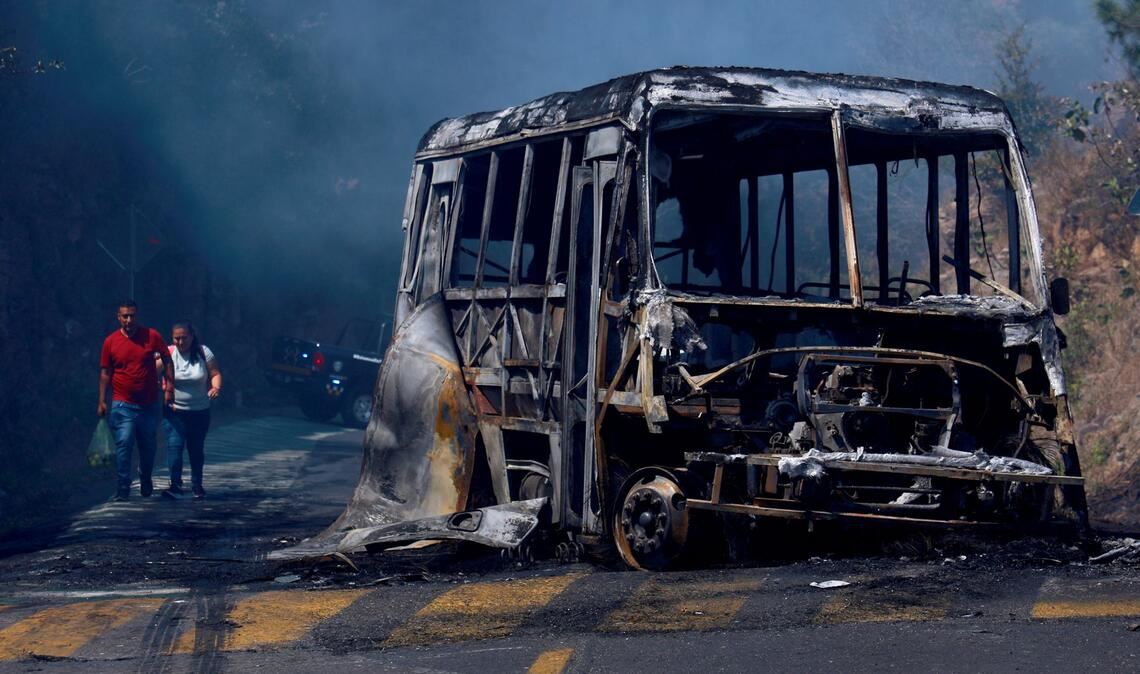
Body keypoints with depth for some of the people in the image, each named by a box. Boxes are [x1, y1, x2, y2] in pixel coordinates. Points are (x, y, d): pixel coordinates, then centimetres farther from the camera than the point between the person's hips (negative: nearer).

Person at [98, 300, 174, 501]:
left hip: (150, 404, 2)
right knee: (123, 445, -13)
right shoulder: (111, 341, -2)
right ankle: (123, 488, -9)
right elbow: (105, 373, 4)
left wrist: (169, 387, 0)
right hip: (123, 405, -2)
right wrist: (102, 401, 0)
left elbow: (167, 360, 9)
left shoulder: (152, 336, -2)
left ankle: (145, 480, 37)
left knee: (149, 446, 14)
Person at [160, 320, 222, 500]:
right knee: (174, 444, -16)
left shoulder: (203, 352, -3)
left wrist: (216, 387, -23)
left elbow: (215, 374, -2)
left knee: (196, 448, 11)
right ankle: (175, 484, -17)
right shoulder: (168, 354, -6)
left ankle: (197, 485, 25)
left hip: (200, 411, 2)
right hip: (174, 411, -2)